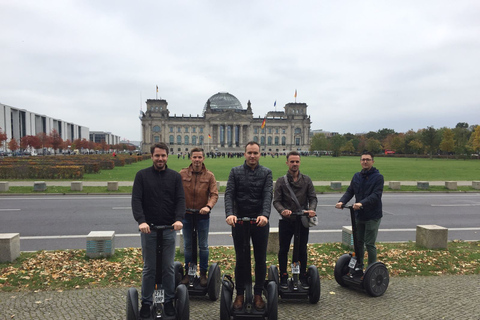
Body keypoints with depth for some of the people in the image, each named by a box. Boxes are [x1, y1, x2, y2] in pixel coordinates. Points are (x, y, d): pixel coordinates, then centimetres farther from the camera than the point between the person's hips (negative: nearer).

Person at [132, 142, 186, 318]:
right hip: (148, 229, -1)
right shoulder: (142, 175, 0)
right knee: (149, 268, 9)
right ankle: (146, 302, 25)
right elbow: (136, 200, -9)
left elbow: (180, 199, -4)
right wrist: (141, 221, -23)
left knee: (168, 268, 10)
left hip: (169, 229, 1)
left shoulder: (175, 176, 3)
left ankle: (169, 301, 26)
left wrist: (179, 219, -21)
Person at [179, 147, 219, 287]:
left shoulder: (209, 175, -3)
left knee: (203, 246, 8)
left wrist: (208, 206, -24)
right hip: (186, 214, 1)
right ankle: (187, 273, 26)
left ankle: (203, 274, 21)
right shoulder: (182, 174, -1)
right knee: (188, 245, 13)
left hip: (202, 215, -1)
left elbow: (214, 194, -7)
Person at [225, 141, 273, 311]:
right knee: (241, 259, 8)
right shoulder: (235, 171, 3)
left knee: (261, 259, 9)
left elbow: (268, 195, -10)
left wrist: (265, 215, -28)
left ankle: (258, 294, 24)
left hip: (260, 221, 1)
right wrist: (229, 214, -25)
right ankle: (240, 294, 23)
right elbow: (229, 194, -7)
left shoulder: (266, 172, 3)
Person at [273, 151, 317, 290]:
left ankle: (303, 277, 27)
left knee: (302, 250, 11)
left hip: (302, 221, 1)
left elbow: (313, 198, 2)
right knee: (283, 250, 8)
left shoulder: (307, 180, 5)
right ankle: (283, 277, 23)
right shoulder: (281, 181, 0)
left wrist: (311, 209, -19)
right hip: (286, 221, -1)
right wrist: (282, 210, -26)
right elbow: (276, 201, -5)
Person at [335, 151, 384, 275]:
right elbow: (350, 191, 4)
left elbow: (376, 195, -20)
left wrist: (362, 203, -35)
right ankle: (359, 267, 27)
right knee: (358, 242, 14)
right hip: (358, 215, 6)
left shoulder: (378, 177, -9)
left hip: (372, 216, -5)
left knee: (369, 244, 0)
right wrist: (342, 202, -15)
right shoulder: (356, 176, 9)